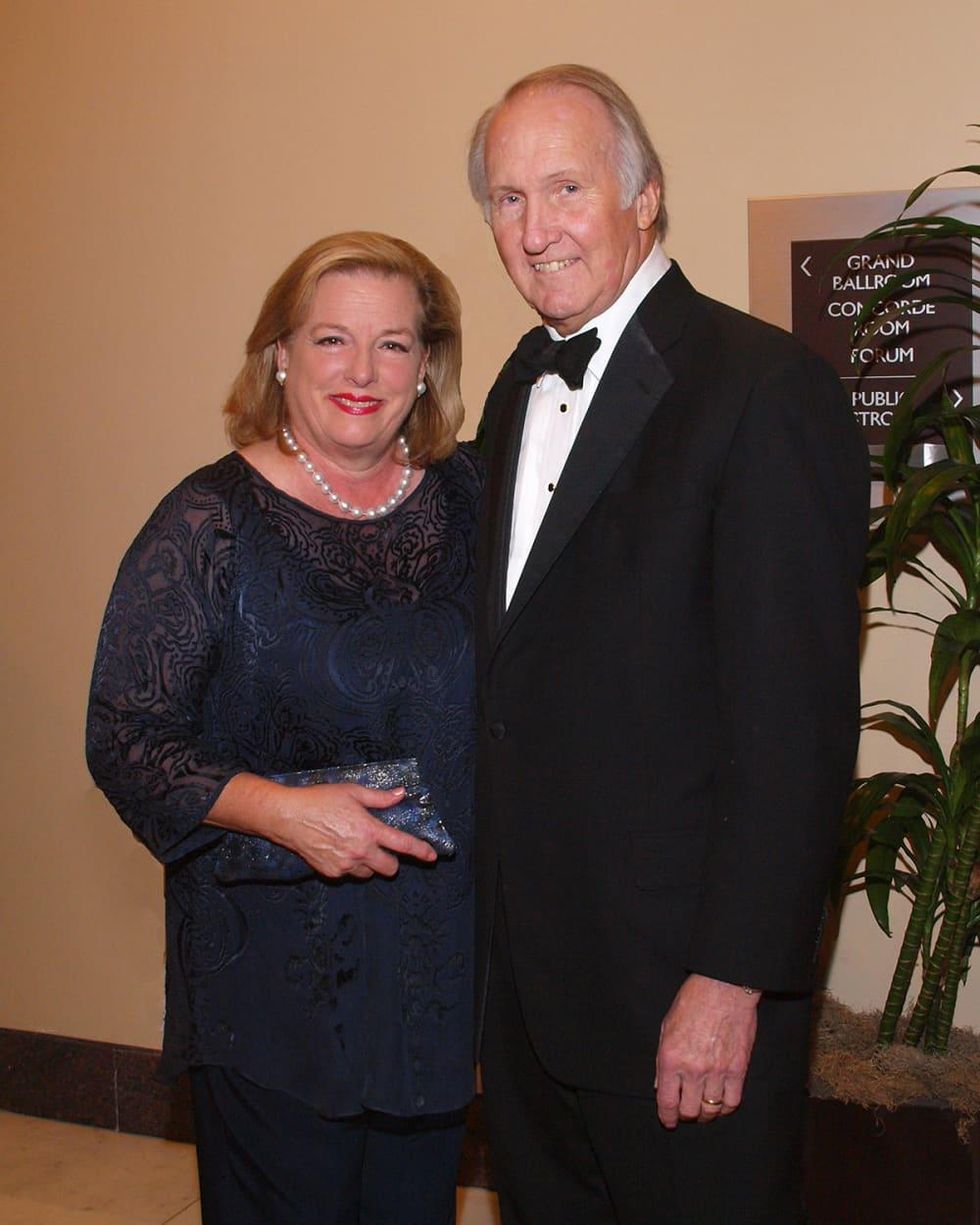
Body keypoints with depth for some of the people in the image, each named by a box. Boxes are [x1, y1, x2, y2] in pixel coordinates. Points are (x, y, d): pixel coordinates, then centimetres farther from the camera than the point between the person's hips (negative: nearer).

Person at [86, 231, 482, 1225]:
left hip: (443, 955, 4)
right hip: (274, 976, -4)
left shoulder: (468, 495, 2)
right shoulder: (209, 523, -10)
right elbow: (123, 737, -11)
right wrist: (277, 810, -25)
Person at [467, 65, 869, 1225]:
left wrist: (733, 979, -19)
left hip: (682, 967, -7)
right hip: (523, 955, 7)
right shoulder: (520, 387, 11)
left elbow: (795, 722, -18)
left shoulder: (768, 389, -15)